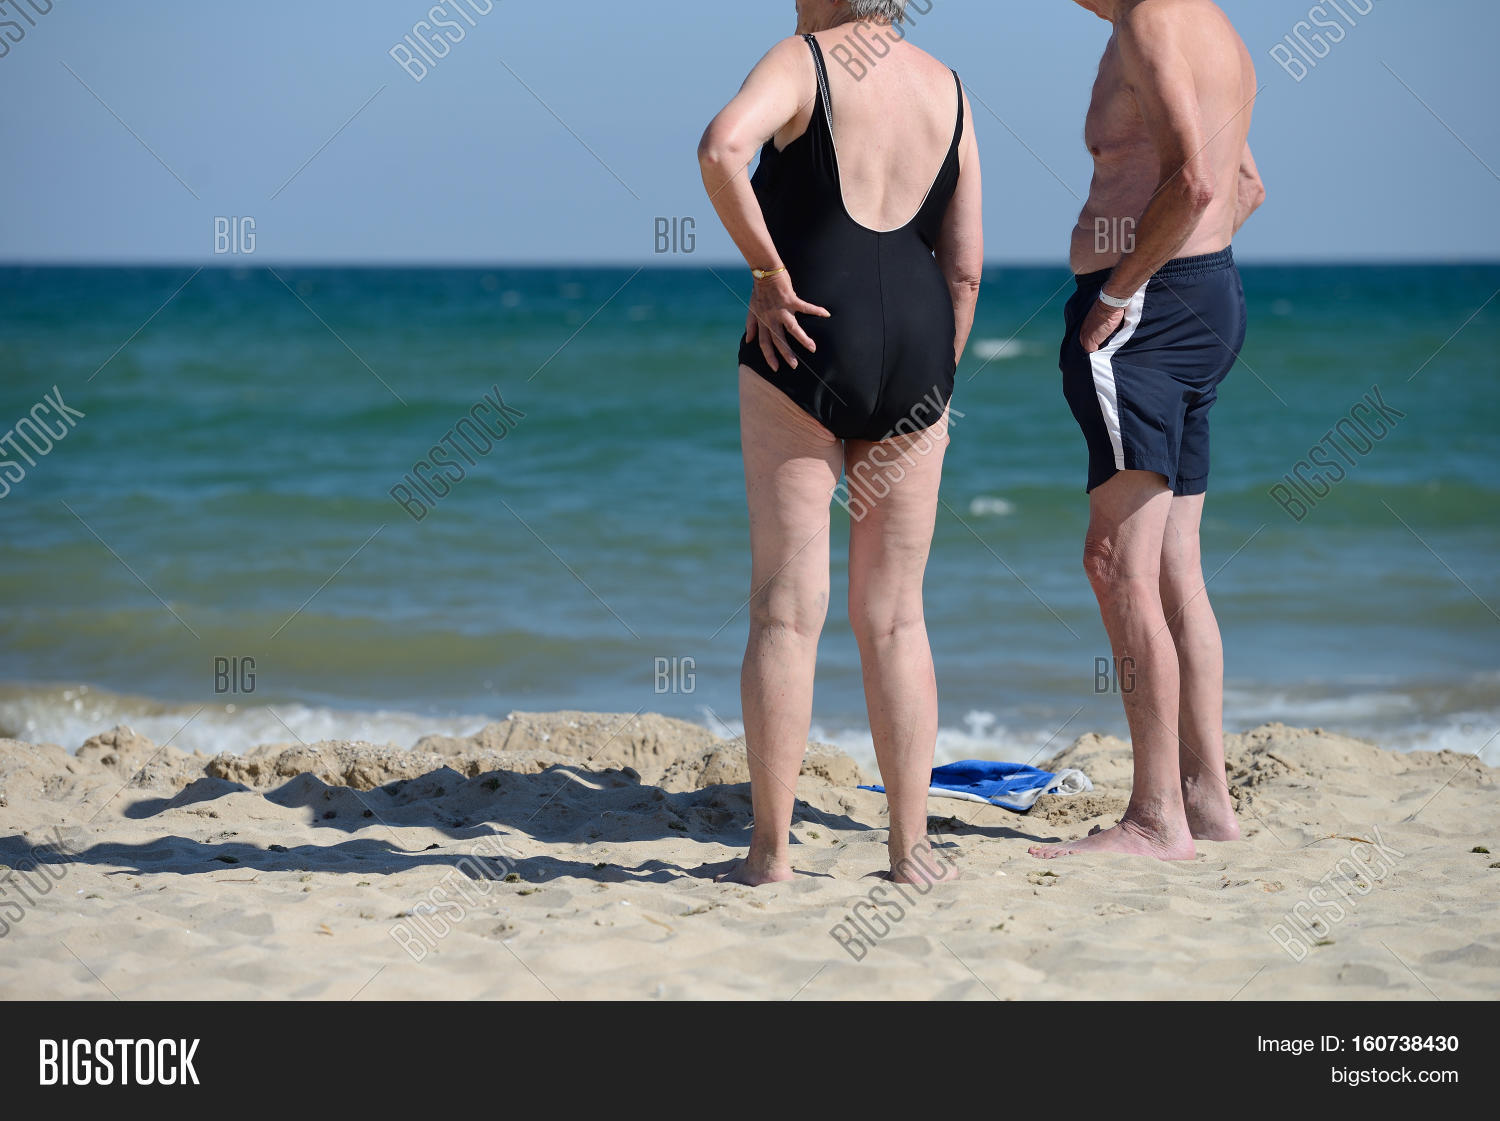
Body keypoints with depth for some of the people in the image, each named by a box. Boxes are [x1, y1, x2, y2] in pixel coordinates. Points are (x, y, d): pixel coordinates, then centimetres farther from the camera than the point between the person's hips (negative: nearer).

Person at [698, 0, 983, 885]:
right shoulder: (946, 89, 13)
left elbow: (721, 147, -23)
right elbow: (966, 265, 9)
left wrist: (767, 271, -14)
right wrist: (934, 383, 15)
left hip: (805, 344, -4)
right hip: (916, 344, 4)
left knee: (788, 608, -1)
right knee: (895, 615, 10)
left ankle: (771, 849, 0)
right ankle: (912, 846, 9)